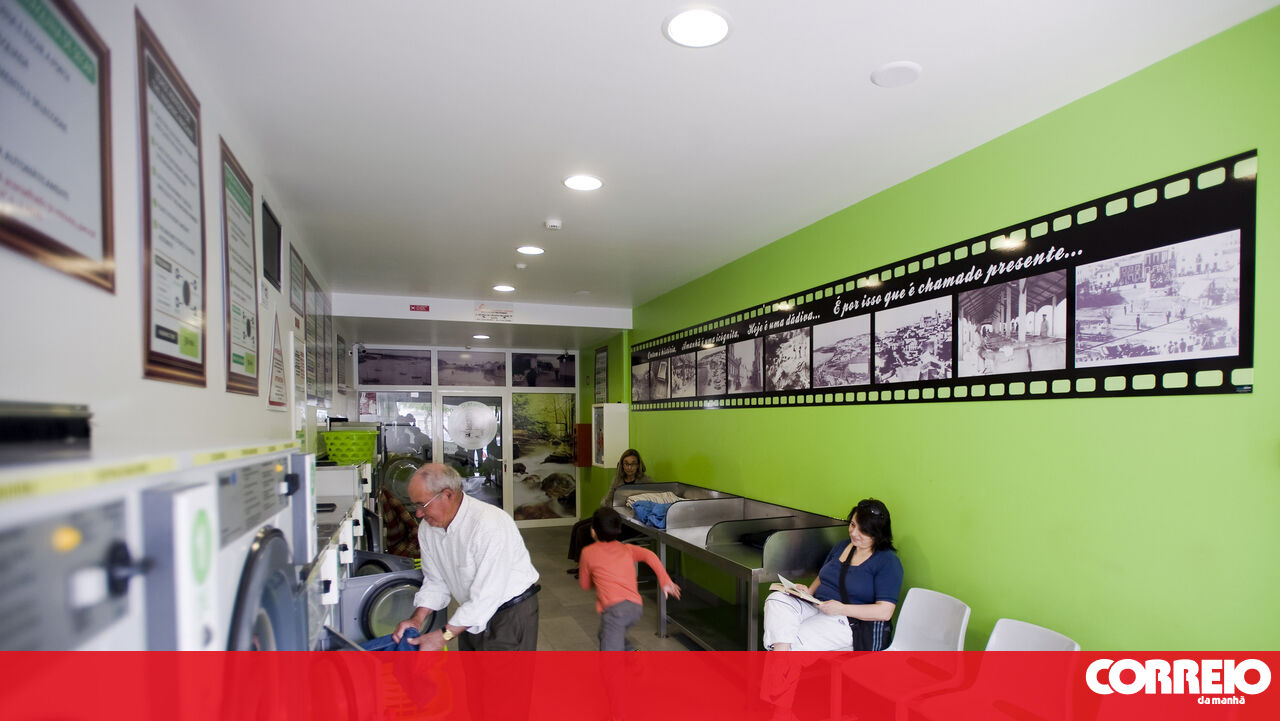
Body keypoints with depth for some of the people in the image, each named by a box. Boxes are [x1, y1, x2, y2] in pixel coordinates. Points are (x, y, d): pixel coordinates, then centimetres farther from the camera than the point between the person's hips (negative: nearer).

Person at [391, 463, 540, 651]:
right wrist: (417, 618, -12)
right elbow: (435, 581, 4)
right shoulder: (427, 528, -5)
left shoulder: (490, 525, -31)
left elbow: (486, 596, -30)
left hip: (511, 614, -7)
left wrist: (444, 635, -27)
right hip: (471, 614, 7)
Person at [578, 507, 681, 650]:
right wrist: (665, 580, -5)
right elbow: (648, 555, -2)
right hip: (636, 607, 6)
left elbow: (585, 585, 19)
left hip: (614, 607, -6)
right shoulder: (627, 549, 17)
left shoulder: (588, 552, 9)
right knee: (605, 634, 32)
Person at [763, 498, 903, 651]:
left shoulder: (888, 561, -5)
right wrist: (808, 592, 3)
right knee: (776, 599, -23)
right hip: (817, 607, 7)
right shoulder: (841, 546, 17)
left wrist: (842, 608, -20)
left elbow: (885, 612, -13)